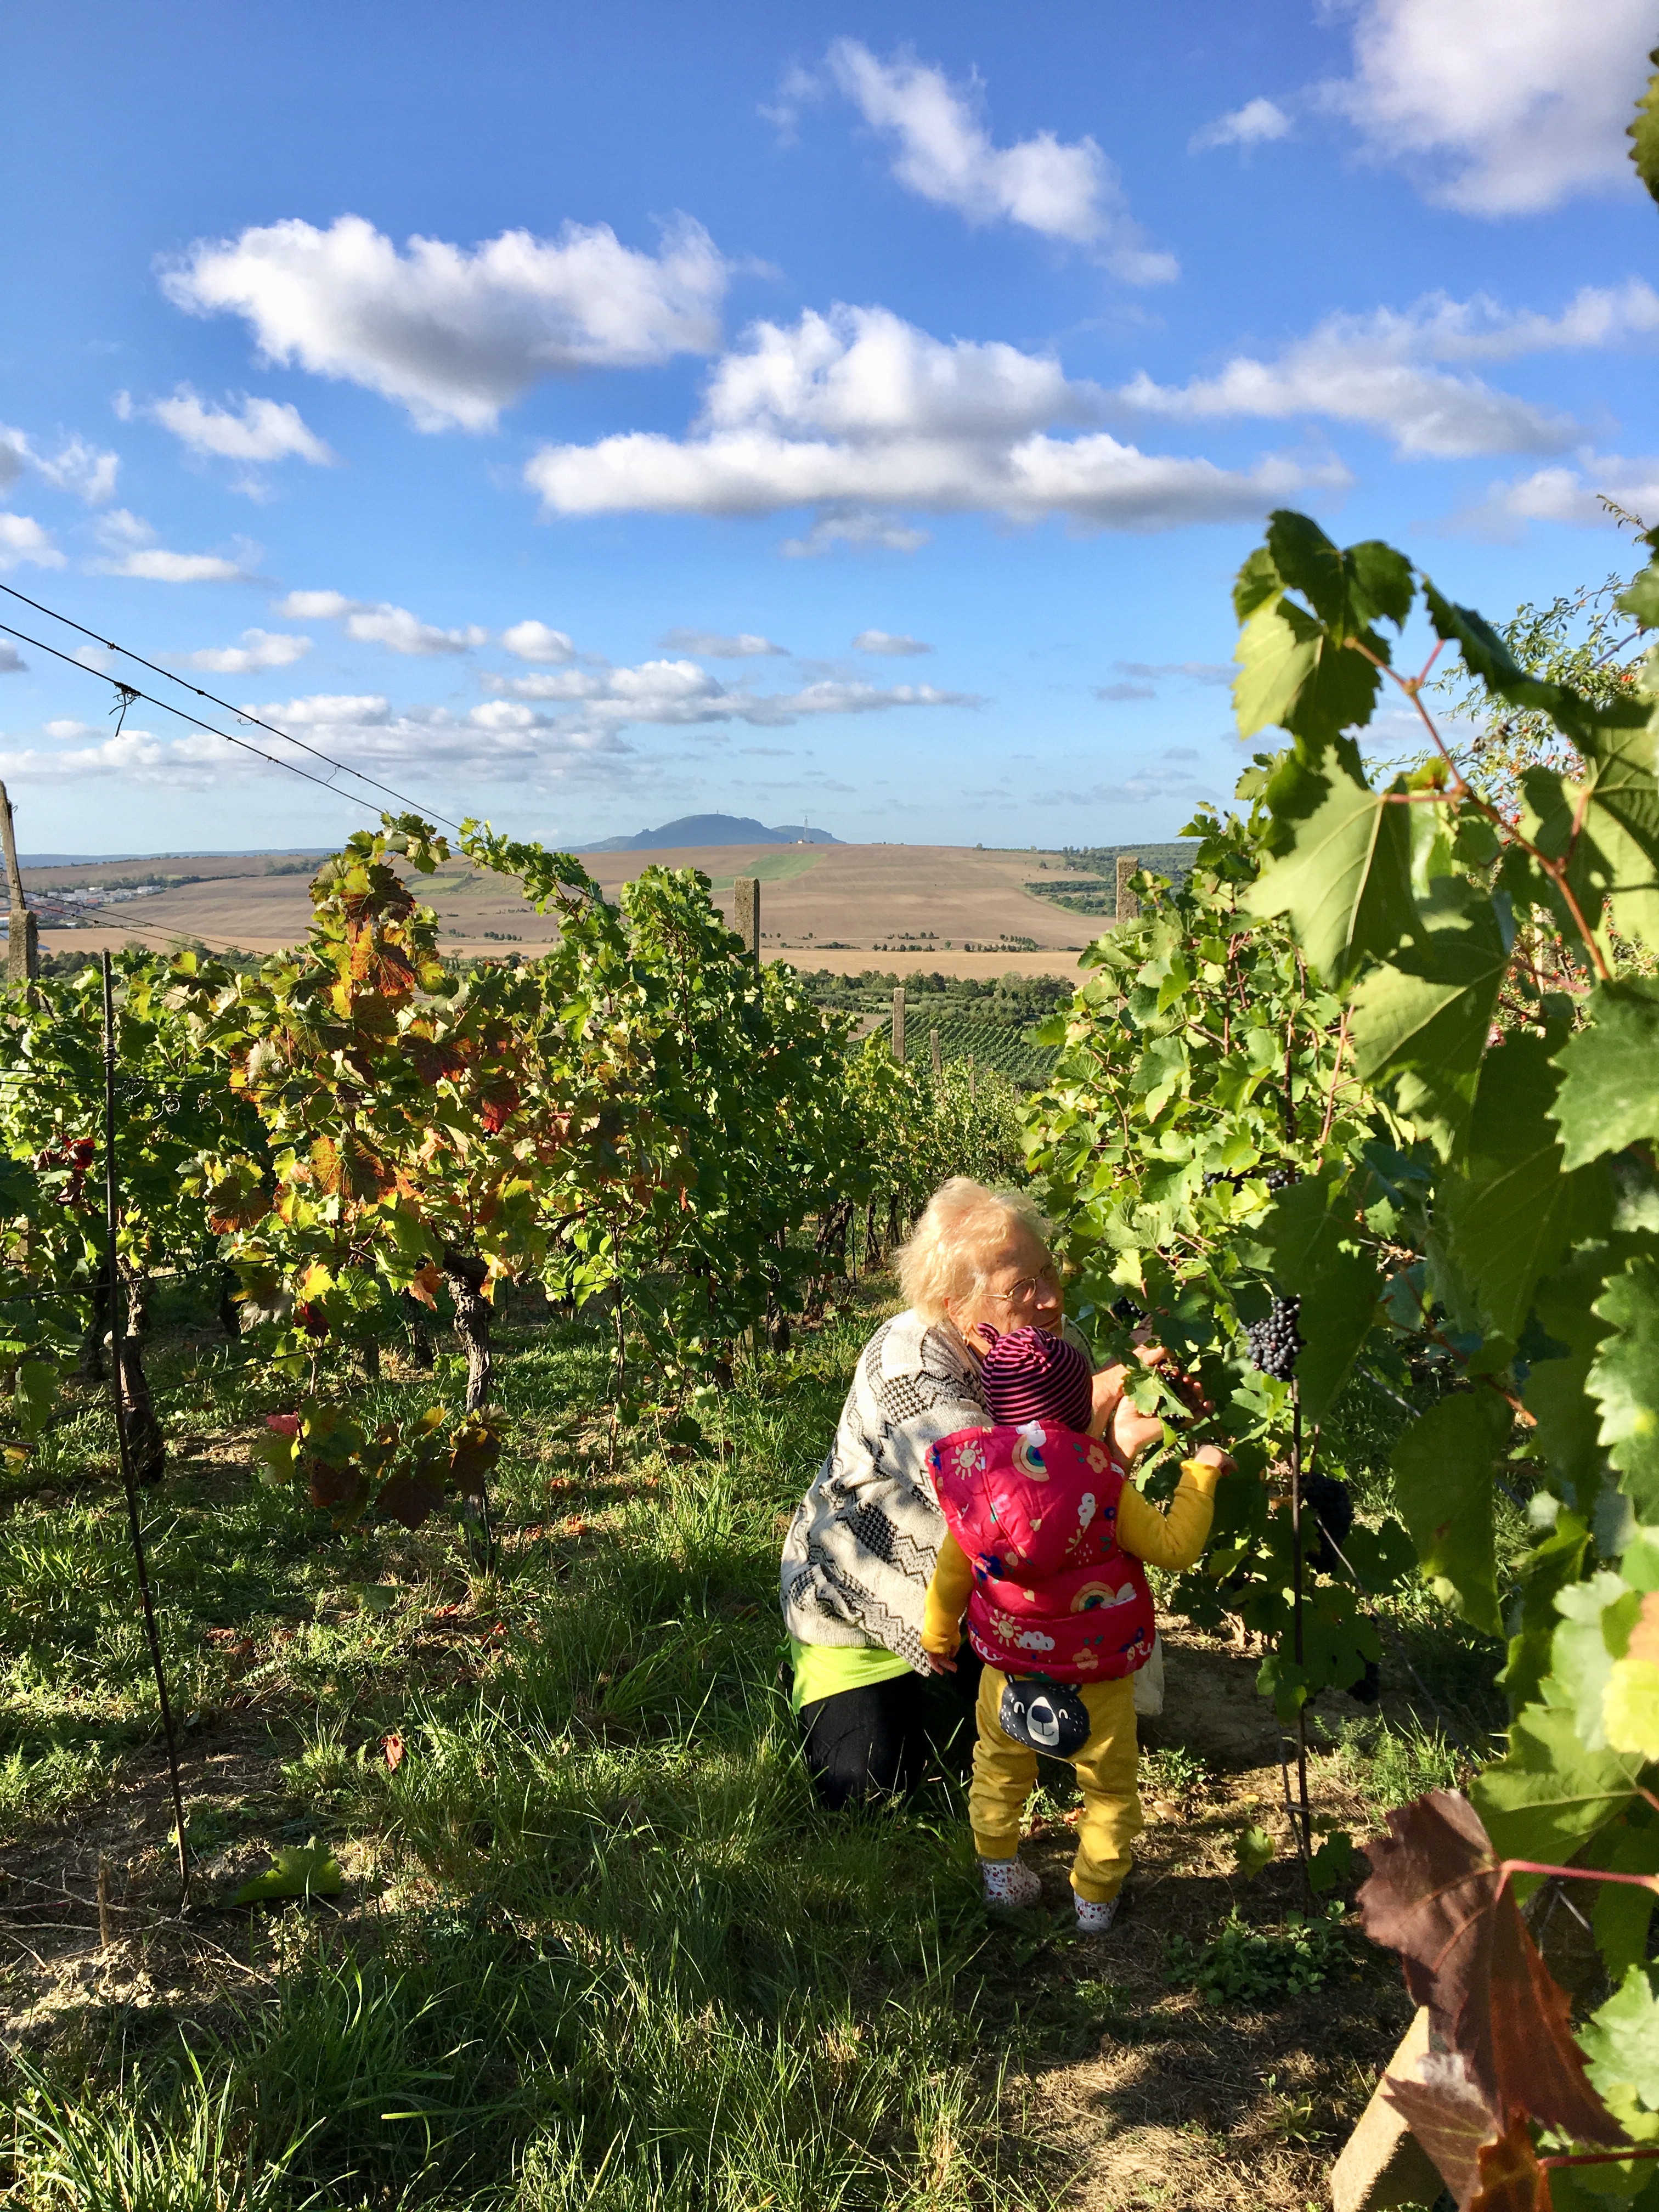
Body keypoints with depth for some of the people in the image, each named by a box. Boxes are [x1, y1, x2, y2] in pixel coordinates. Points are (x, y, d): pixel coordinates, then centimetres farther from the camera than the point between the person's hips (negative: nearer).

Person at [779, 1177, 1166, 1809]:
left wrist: (1124, 1441, -32)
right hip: (860, 1602, -5)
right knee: (864, 1782, -12)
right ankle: (816, 1681, 20)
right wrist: (1099, 1395, -41)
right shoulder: (908, 1361, -31)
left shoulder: (1059, 1344, -12)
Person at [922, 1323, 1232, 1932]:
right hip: (1097, 1674, -3)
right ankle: (1094, 1898, 29)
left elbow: (951, 1569, 1)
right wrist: (1200, 1474, -3)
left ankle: (999, 1873, 39)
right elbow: (1174, 1548, -15)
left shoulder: (974, 1476, -10)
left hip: (1009, 1663, 3)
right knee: (1110, 1788, 19)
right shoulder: (1101, 1481, -21)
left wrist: (937, 1633, 19)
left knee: (1000, 1769, 27)